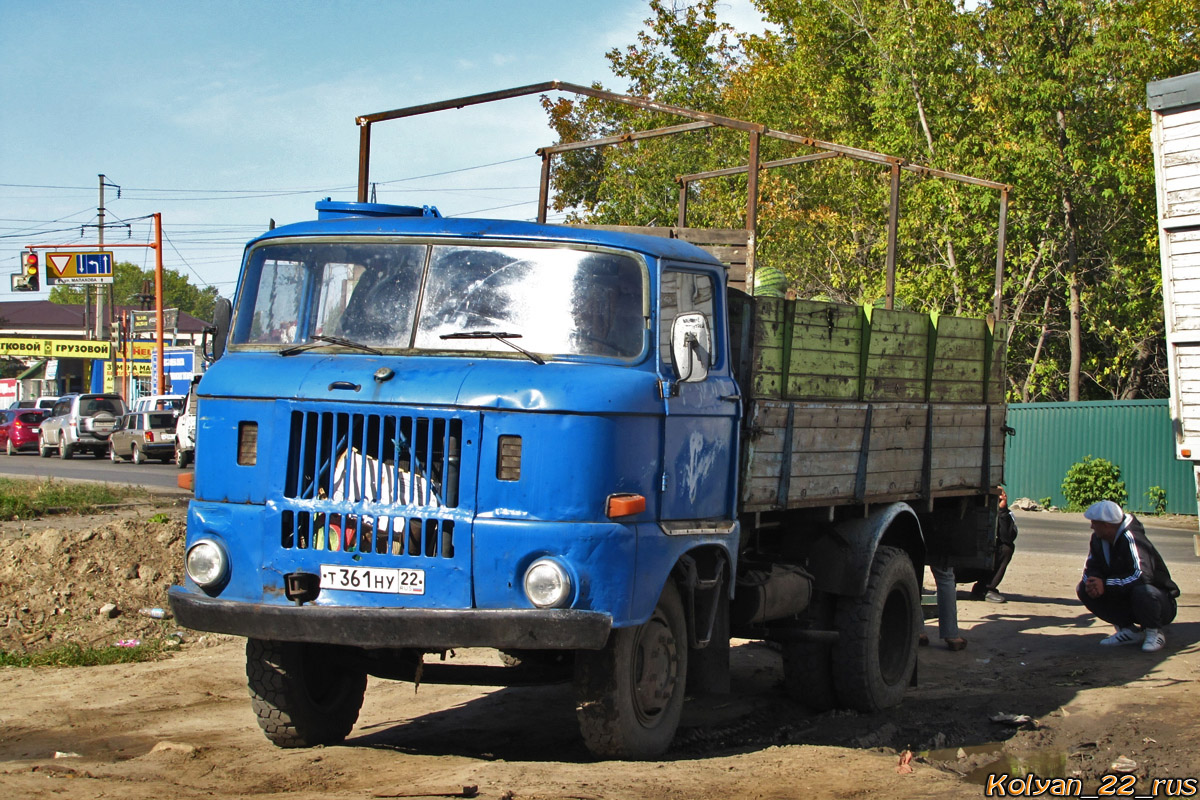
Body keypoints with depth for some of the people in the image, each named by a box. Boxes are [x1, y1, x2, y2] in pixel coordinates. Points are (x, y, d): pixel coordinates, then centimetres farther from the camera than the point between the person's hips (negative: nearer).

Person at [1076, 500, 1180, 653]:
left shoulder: (1130, 538, -24)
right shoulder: (1098, 539, -1)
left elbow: (1142, 576, -35)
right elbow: (1091, 568, 2)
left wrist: (1105, 584, -34)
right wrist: (1093, 583, -22)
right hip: (1126, 600, 7)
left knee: (1142, 591, -41)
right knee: (1084, 589, -8)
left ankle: (1154, 632, -11)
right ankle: (1128, 630, -1)